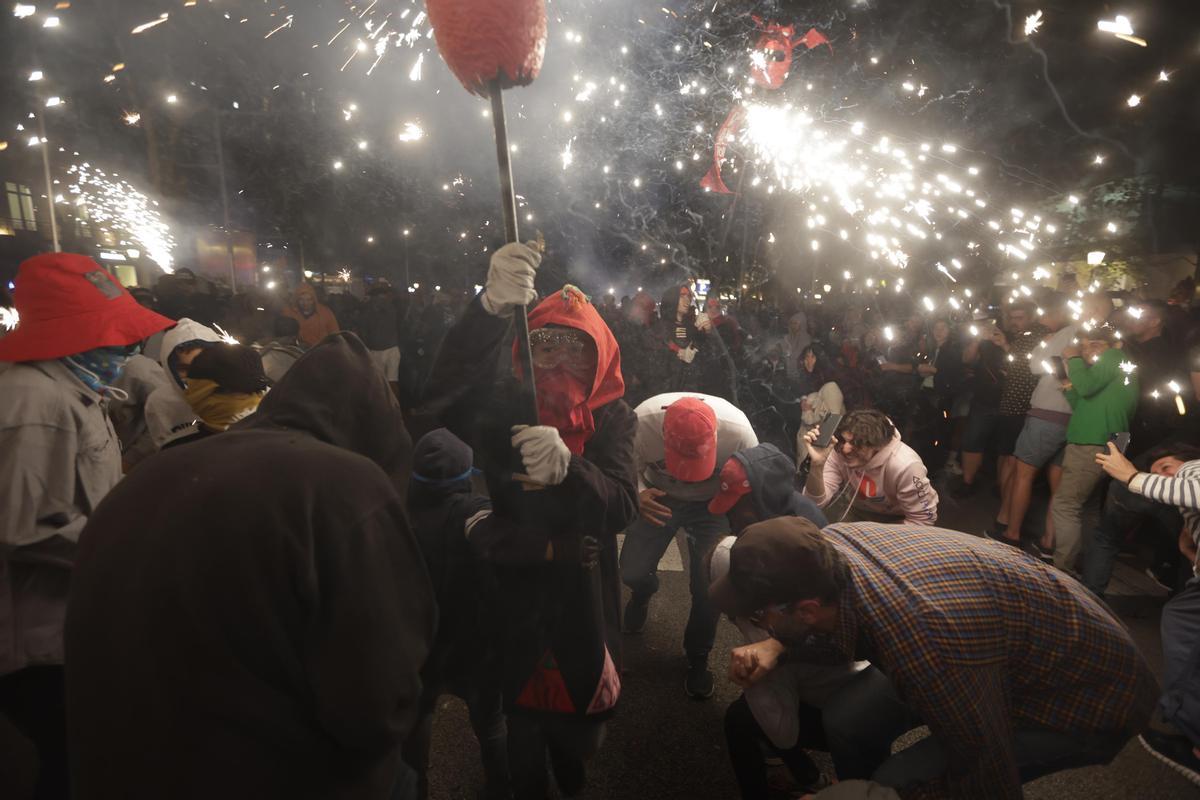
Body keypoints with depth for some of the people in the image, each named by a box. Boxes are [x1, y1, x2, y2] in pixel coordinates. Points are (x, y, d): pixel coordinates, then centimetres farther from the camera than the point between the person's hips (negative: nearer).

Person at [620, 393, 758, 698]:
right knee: (632, 570, -3)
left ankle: (698, 658, 21)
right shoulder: (641, 422, -34)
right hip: (659, 497, 1)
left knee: (708, 584, -9)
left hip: (710, 504, -1)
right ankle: (642, 596, 39)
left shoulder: (738, 429, -35)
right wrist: (637, 495, -37)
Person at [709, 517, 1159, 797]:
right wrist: (777, 648, -15)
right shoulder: (832, 545, -20)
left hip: (1089, 694, -6)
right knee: (848, 718, -5)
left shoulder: (923, 646, -42)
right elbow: (845, 634, 3)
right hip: (1006, 652, 7)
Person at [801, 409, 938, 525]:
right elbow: (816, 502, -30)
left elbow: (922, 520, -22)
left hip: (899, 519, -3)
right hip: (860, 512, 3)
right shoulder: (838, 452, -24)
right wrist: (817, 465, -46)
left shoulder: (905, 465, -33)